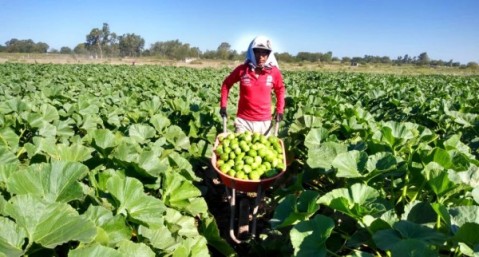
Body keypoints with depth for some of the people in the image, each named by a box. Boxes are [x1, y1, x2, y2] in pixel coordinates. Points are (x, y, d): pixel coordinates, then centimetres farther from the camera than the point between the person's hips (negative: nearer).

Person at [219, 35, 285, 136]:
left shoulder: (274, 72, -6)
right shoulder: (242, 69, -8)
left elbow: (280, 89, 12)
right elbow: (226, 84, 7)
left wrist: (280, 110, 6)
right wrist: (223, 105, 1)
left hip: (265, 121, 1)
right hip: (243, 120, -1)